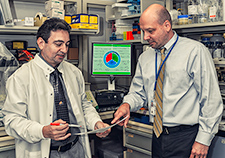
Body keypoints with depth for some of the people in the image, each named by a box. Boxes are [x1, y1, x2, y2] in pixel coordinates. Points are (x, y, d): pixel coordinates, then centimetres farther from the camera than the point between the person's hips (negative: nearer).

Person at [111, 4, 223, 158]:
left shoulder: (195, 51, -10)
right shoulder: (144, 58, 7)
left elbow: (211, 100, -11)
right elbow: (138, 92, 14)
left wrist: (203, 140, -12)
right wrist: (127, 104, -9)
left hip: (186, 138, -5)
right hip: (158, 136, 5)